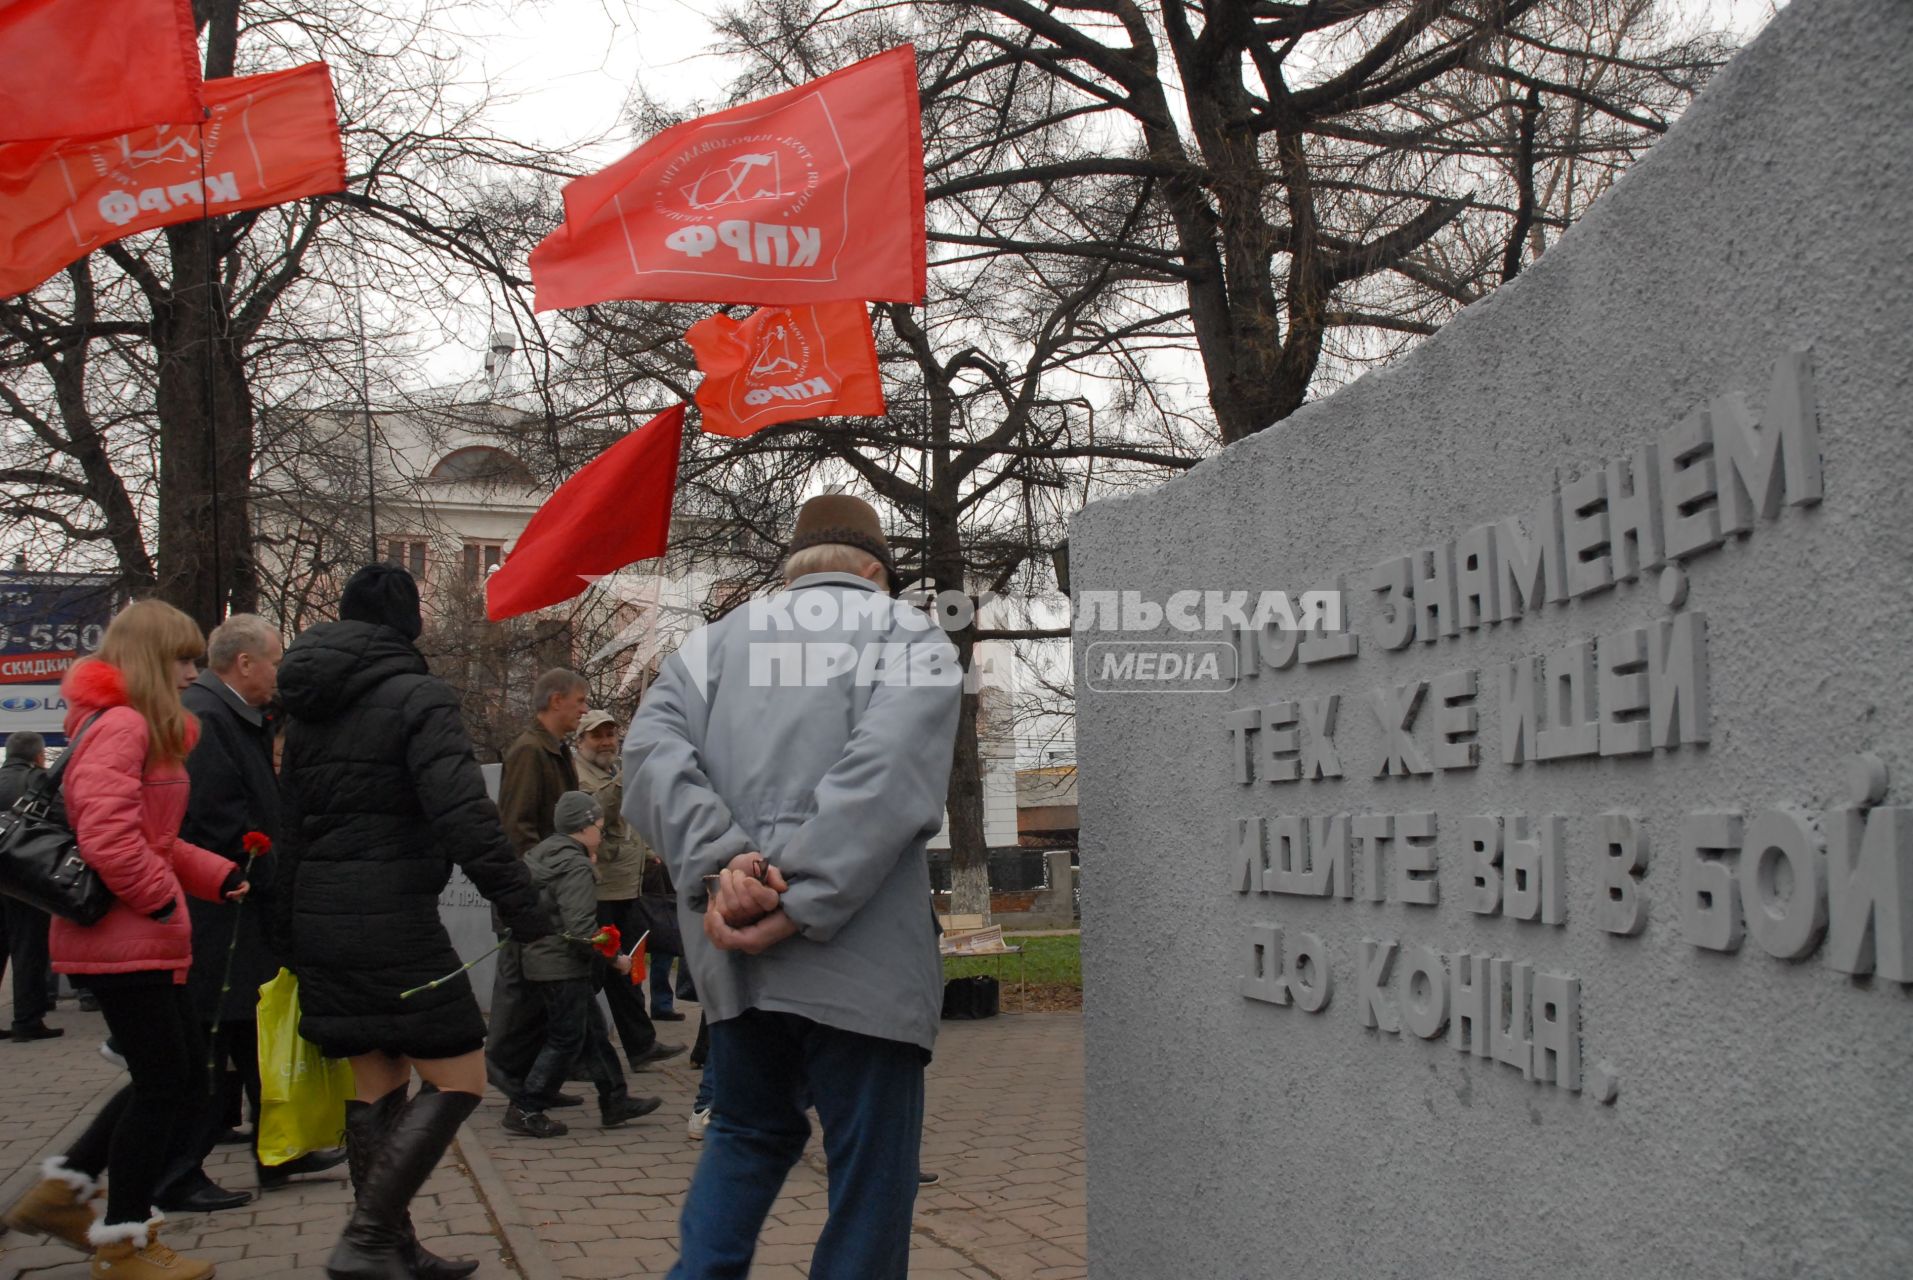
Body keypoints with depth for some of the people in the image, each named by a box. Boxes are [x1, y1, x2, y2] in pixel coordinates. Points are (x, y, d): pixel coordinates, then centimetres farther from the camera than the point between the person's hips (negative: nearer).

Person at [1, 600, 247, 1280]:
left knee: (182, 1074, 15)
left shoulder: (145, 728, 18)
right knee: (164, 1080, -1)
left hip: (139, 937, 10)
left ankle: (61, 1190, 25)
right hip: (124, 938, -10)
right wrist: (159, 899, -16)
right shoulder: (122, 723, -16)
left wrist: (224, 878, 11)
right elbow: (107, 833, -27)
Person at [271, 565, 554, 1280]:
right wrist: (521, 906, -21)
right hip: (394, 920, -8)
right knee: (457, 1081, -2)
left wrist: (286, 933, 24)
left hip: (320, 919, 8)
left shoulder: (306, 708, 14)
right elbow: (463, 813, -21)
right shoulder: (416, 698, -10)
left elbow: (288, 823, 18)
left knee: (376, 1086, 14)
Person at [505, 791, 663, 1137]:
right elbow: (580, 930, -25)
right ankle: (525, 1111, 4)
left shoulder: (544, 853, 10)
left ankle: (614, 1101, 22)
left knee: (593, 1031, 15)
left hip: (541, 961, 10)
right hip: (562, 969, -10)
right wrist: (615, 959, -14)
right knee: (566, 1041, 0)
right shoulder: (576, 868, -18)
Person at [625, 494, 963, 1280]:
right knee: (871, 1167, 5)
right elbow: (887, 773, -16)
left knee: (747, 1133, 23)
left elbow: (652, 752, -2)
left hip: (732, 949, 5)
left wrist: (717, 864, -12)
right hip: (860, 955, -4)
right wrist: (802, 906, -17)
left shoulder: (717, 640, 16)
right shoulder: (908, 635, 3)